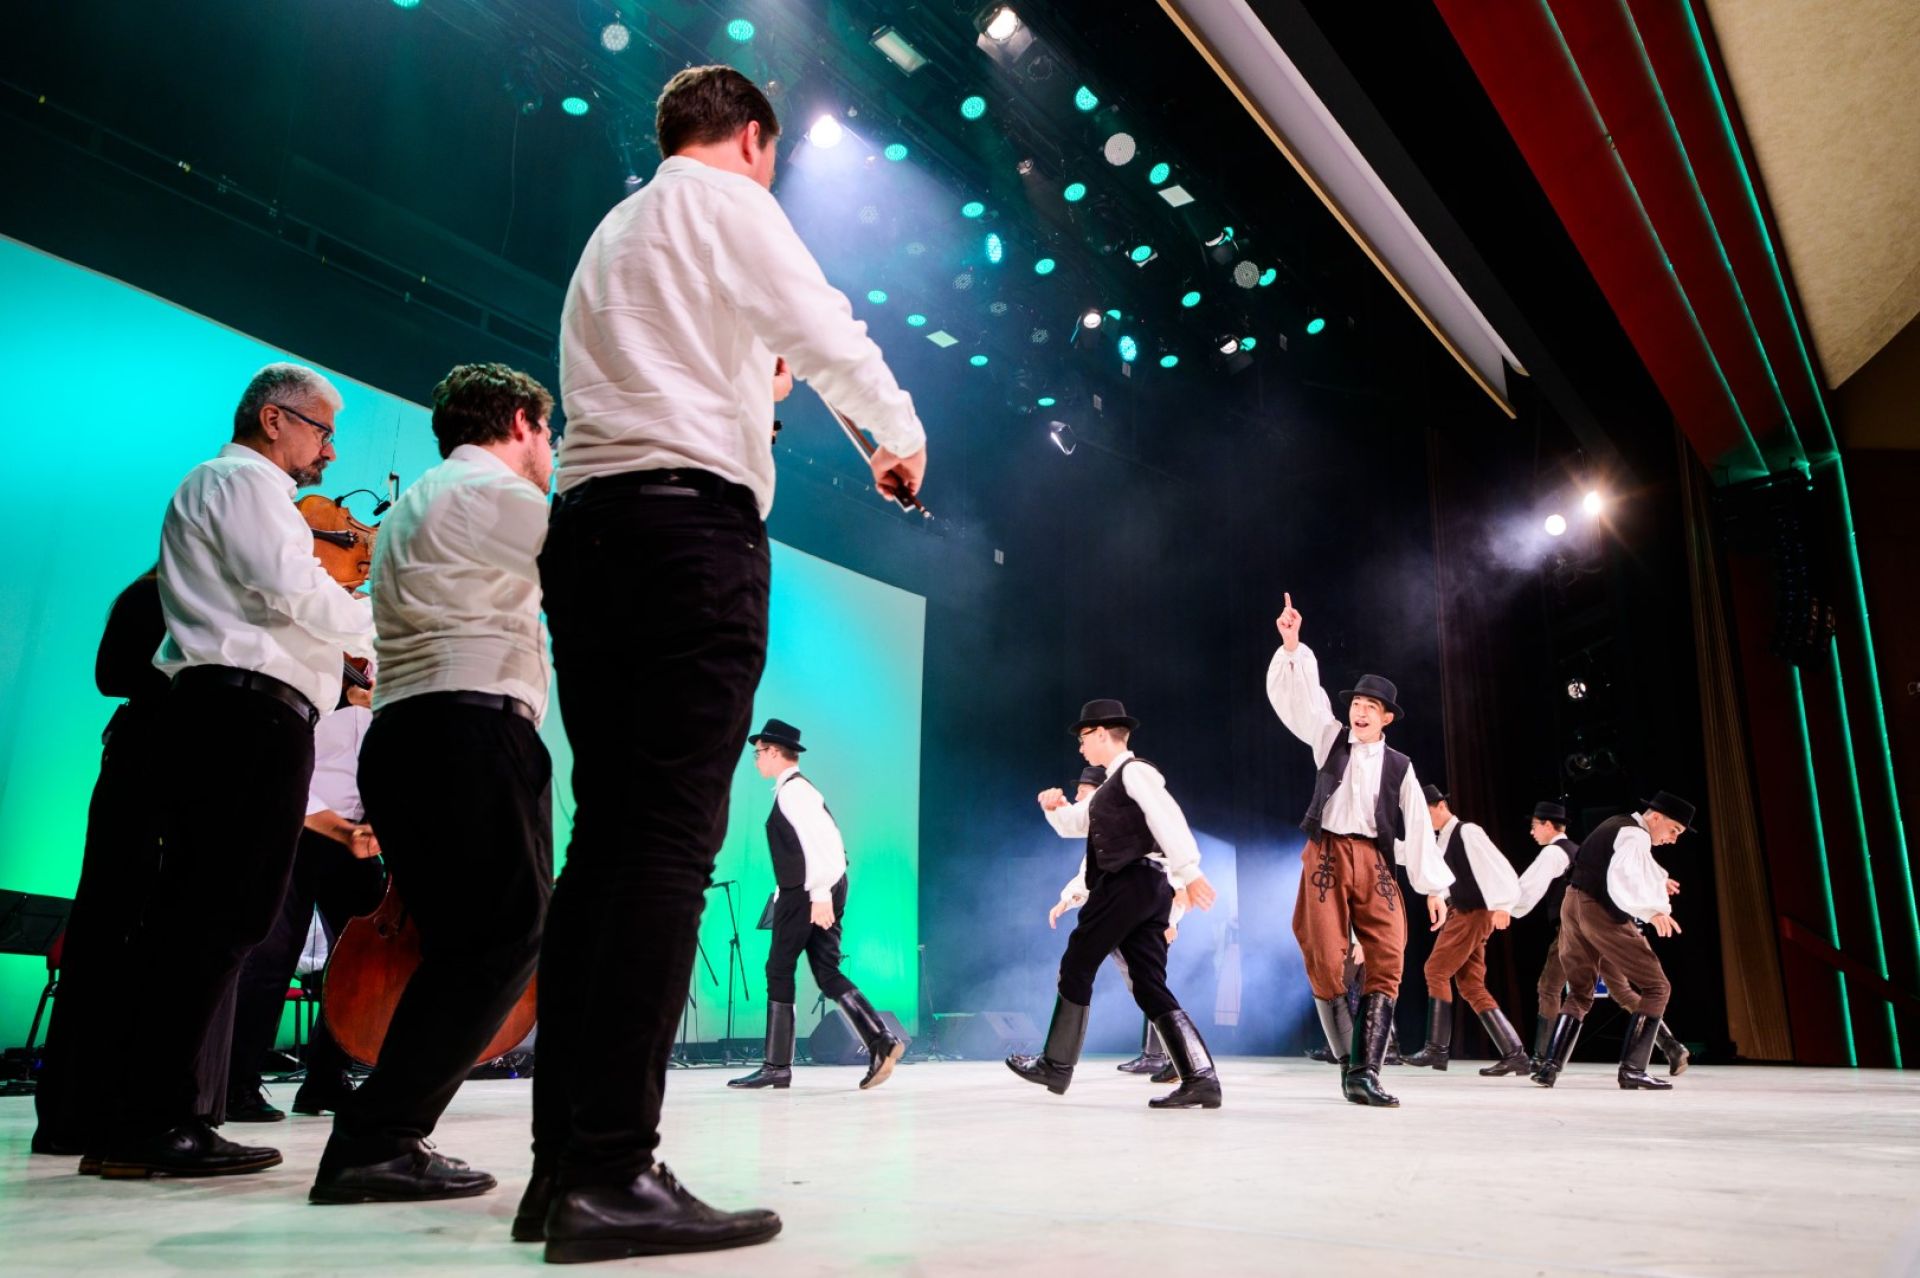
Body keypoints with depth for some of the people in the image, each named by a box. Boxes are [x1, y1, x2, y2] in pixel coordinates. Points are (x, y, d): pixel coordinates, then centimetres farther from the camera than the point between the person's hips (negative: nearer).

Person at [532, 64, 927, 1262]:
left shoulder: (611, 234, 29)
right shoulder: (727, 200, 6)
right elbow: (832, 339, -3)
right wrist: (904, 440, 14)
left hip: (590, 527, 8)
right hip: (689, 524, -8)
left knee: (609, 835, 3)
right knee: (671, 838, -14)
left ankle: (564, 1158, 3)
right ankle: (614, 1176, -17)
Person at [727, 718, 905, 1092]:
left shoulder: (793, 791, -11)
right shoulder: (795, 789, 20)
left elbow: (819, 843, -21)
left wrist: (820, 895, -24)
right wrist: (784, 892, 17)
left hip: (807, 893, -10)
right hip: (816, 891, 10)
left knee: (779, 972, -1)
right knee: (828, 975, 6)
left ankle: (777, 1066, 5)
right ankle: (881, 1042, -3)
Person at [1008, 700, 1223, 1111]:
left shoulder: (1134, 771, -5)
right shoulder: (1112, 787, 25)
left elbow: (1168, 818, -18)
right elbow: (1071, 825, 32)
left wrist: (1189, 872, -27)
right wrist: (1054, 807, 9)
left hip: (1131, 883, -10)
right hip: (1147, 890, 10)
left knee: (1076, 968, 2)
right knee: (1151, 989, 3)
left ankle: (1057, 1065, 11)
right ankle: (1200, 1079, -4)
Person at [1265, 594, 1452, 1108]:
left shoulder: (1399, 766, 11)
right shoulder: (1330, 738, 10)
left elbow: (1418, 827, 9)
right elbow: (1299, 696, -1)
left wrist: (1435, 887, 5)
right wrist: (1292, 644, -16)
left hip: (1374, 862, 1)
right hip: (1326, 857, -1)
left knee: (1387, 960, -12)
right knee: (1325, 962, -7)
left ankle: (1366, 1072, -11)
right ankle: (1350, 1064, 6)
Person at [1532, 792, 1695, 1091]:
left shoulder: (1616, 826, 18)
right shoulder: (1635, 835, -10)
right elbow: (1625, 875, -30)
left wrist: (1655, 883, 32)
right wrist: (1652, 910, -40)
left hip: (1573, 904, 9)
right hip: (1601, 912, -9)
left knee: (1579, 993, 17)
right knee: (1656, 988, 2)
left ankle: (1550, 1065, 6)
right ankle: (1632, 1070, -2)